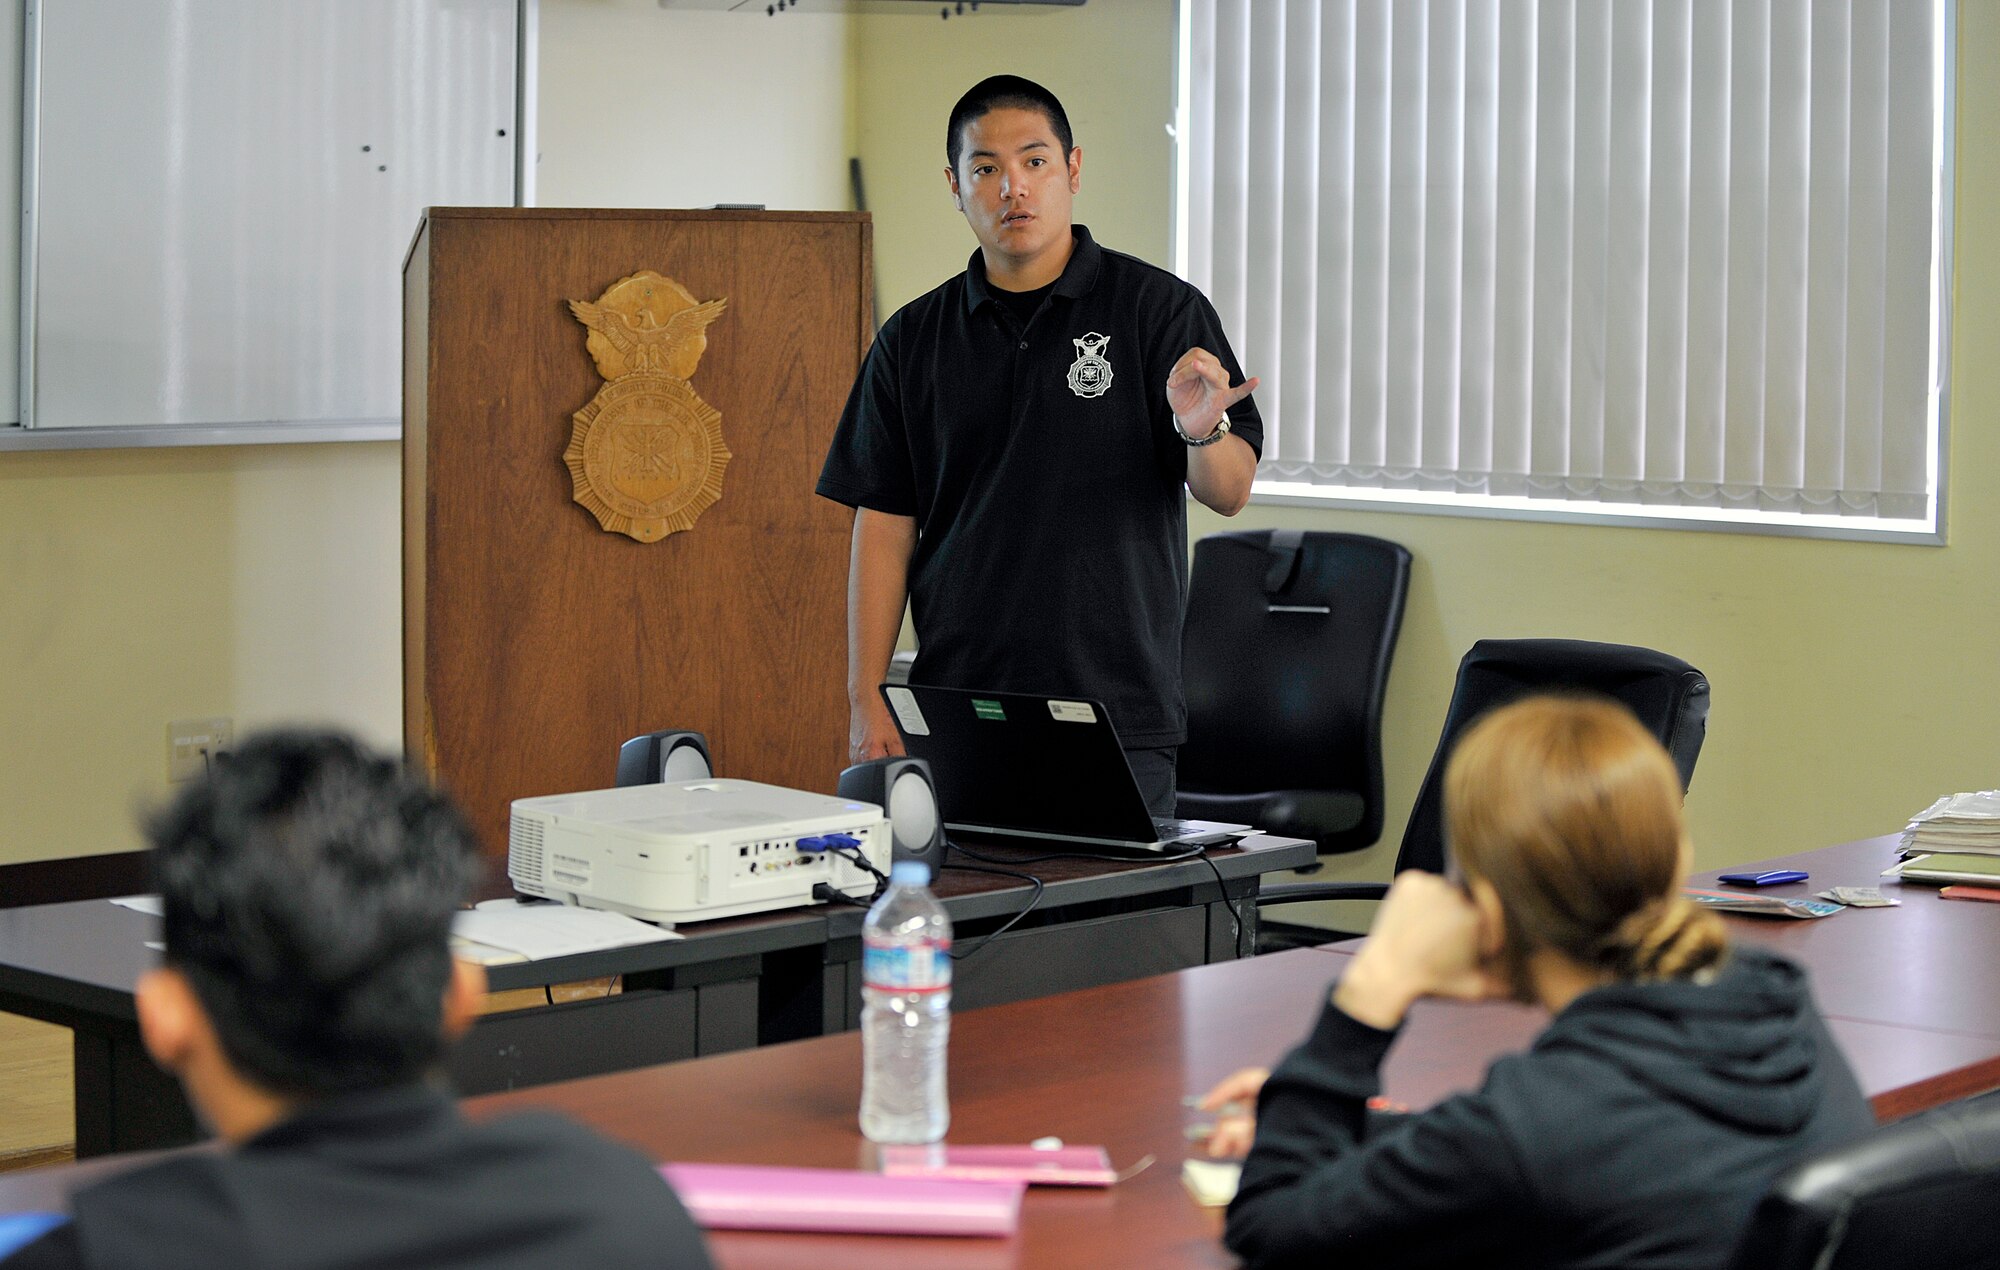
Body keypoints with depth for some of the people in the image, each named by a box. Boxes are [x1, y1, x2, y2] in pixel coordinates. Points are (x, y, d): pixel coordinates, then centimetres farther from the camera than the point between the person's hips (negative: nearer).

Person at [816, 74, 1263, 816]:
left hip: (1119, 720, -2)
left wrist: (1202, 430, -28)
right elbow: (885, 526, 8)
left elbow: (1229, 493, -5)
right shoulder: (913, 340, 9)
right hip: (955, 719, 2)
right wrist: (867, 703, 0)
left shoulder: (1159, 309, 1)